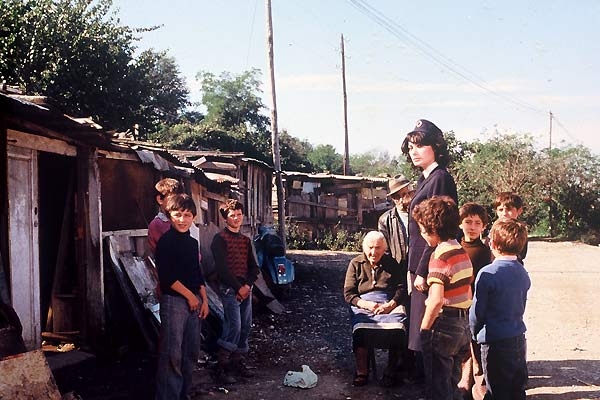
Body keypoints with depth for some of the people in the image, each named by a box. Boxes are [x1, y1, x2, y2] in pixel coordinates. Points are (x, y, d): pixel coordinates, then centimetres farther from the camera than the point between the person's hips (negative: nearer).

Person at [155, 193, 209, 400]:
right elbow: (166, 277, -15)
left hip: (194, 301, 8)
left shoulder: (192, 242, 13)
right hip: (173, 300, -8)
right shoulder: (166, 241, -9)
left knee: (191, 351, 13)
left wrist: (204, 300, 12)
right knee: (172, 354, -7)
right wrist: (190, 296, -11)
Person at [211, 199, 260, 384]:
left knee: (245, 327, 7)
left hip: (246, 288, 7)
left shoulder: (245, 240, 15)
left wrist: (247, 285, -5)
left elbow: (253, 266, 12)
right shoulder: (220, 239, -5)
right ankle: (222, 367, -6)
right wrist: (238, 287, -14)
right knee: (234, 326, -14)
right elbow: (222, 268, -13)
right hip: (229, 289, -7)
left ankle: (238, 361, 20)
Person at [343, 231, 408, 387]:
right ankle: (361, 371, -19)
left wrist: (390, 305, -11)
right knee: (361, 330, -34)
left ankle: (390, 371, -15)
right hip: (363, 304, 0)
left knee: (397, 330, -32)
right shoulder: (356, 264, 13)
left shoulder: (392, 263, 15)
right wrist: (366, 304, -10)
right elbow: (348, 293, 7)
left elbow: (402, 288, 7)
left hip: (390, 304, 0)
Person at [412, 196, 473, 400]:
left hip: (444, 323, -9)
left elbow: (436, 300, -26)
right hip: (463, 323, 9)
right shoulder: (462, 251, 10)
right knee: (453, 382, 22)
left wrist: (424, 329, -17)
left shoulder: (440, 255, -18)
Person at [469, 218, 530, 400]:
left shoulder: (487, 274, -18)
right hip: (519, 339, 7)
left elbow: (477, 311, -12)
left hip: (495, 343, -6)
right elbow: (521, 306, 12)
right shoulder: (523, 273, 4)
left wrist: (475, 332, 5)